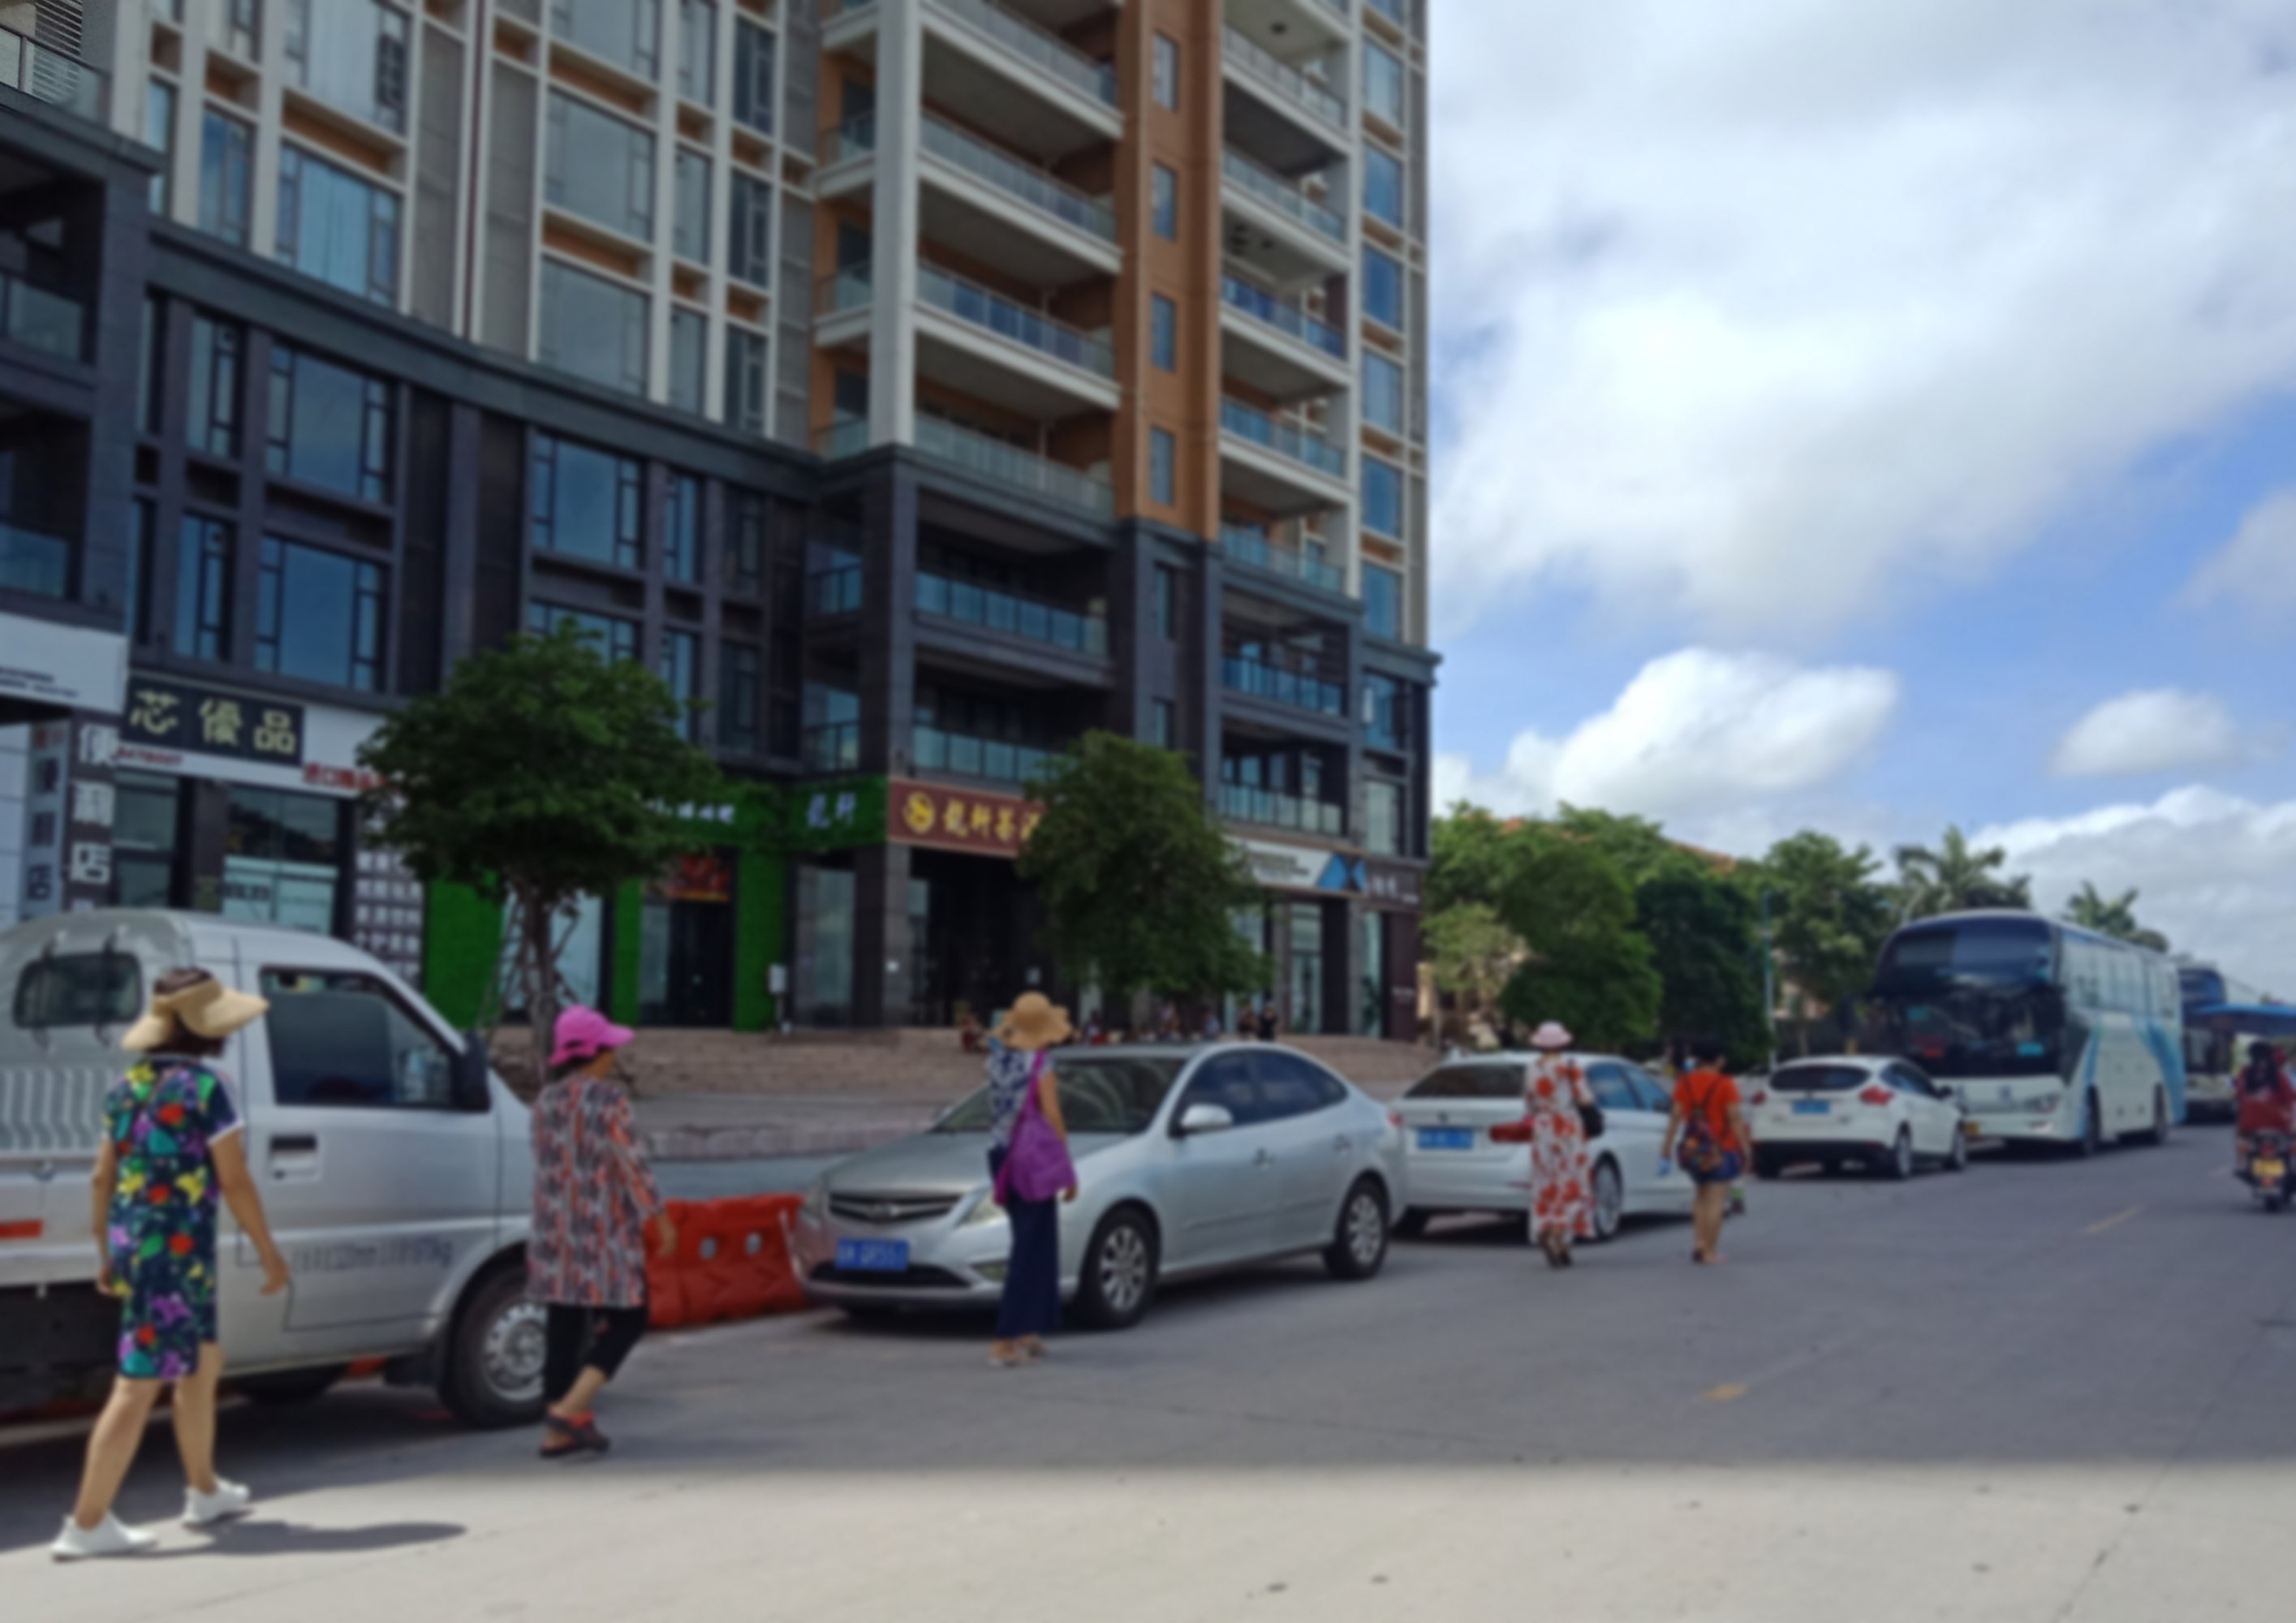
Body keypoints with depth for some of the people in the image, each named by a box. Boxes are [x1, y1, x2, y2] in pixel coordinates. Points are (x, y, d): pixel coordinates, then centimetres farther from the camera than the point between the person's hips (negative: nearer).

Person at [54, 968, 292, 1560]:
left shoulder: (128, 1086, 9)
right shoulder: (203, 1087, -13)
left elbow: (103, 1178, 12)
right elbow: (235, 1183, -12)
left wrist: (106, 1254, 20)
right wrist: (269, 1252, -4)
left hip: (131, 1242, 8)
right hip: (177, 1249, -8)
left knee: (203, 1365, 22)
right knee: (139, 1387, -2)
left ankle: (204, 1492, 33)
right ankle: (86, 1525, 2)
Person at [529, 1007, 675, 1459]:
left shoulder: (546, 1101, 7)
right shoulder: (609, 1099, -12)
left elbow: (548, 1167, 12)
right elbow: (631, 1163, -13)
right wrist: (660, 1219, -6)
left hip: (555, 1233, 6)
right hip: (605, 1232, -6)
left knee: (563, 1327, 10)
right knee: (625, 1322, 5)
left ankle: (556, 1434, 11)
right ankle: (569, 1409, -8)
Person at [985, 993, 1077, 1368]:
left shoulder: (997, 1059, 5)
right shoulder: (1041, 1064, -13)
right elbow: (1053, 1119, -14)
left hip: (999, 1153, 7)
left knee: (1038, 1243, 19)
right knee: (1030, 1249, -3)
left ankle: (1027, 1332, 23)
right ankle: (1005, 1342, -8)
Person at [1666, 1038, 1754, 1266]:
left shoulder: (1684, 1084, 2)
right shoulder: (1725, 1085, -9)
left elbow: (1677, 1117, 0)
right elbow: (1735, 1119, -12)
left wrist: (1668, 1145, 4)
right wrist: (1746, 1148, -6)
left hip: (1693, 1147, 4)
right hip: (1722, 1148, -4)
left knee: (1703, 1198, 20)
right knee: (1715, 1201, -1)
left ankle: (1700, 1241, 9)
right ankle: (1710, 1251, -1)